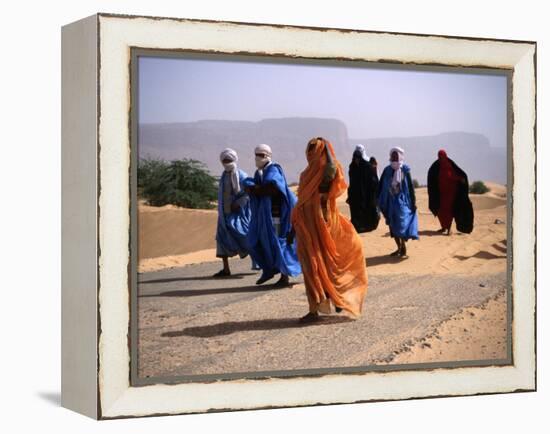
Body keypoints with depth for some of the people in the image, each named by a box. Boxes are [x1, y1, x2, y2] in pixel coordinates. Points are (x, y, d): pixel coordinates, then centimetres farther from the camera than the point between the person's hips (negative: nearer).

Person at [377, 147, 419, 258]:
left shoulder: (405, 170, -3)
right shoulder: (387, 170, 4)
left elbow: (410, 186, -2)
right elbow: (381, 186, 6)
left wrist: (413, 202, -5)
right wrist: (380, 202, 2)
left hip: (402, 201, -4)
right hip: (391, 202, 4)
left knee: (402, 225, -11)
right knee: (393, 226, 8)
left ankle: (404, 250, -5)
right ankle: (399, 248, 19)